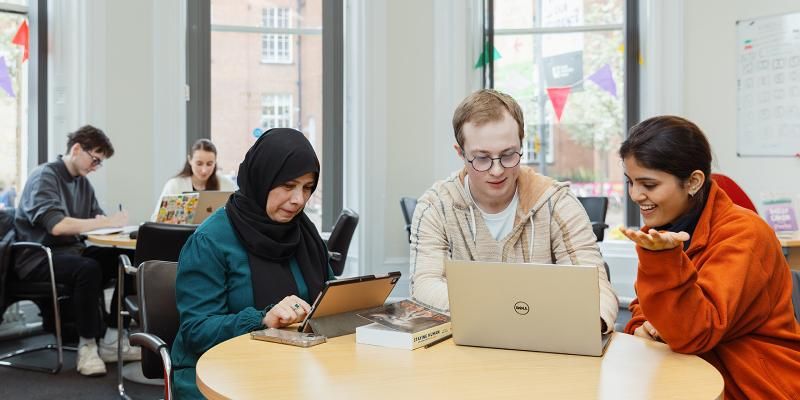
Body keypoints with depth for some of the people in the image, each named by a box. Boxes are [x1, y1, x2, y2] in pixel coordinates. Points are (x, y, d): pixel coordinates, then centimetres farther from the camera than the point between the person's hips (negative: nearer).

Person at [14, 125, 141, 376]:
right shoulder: (45, 176, -12)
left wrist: (111, 222, -15)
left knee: (130, 261, -14)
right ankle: (87, 346, -19)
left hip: (71, 251, 8)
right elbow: (56, 225, -27)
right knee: (88, 269, -37)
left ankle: (112, 341, -9)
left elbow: (96, 219, 10)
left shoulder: (82, 182, 12)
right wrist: (108, 222, -25)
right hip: (38, 257, -8)